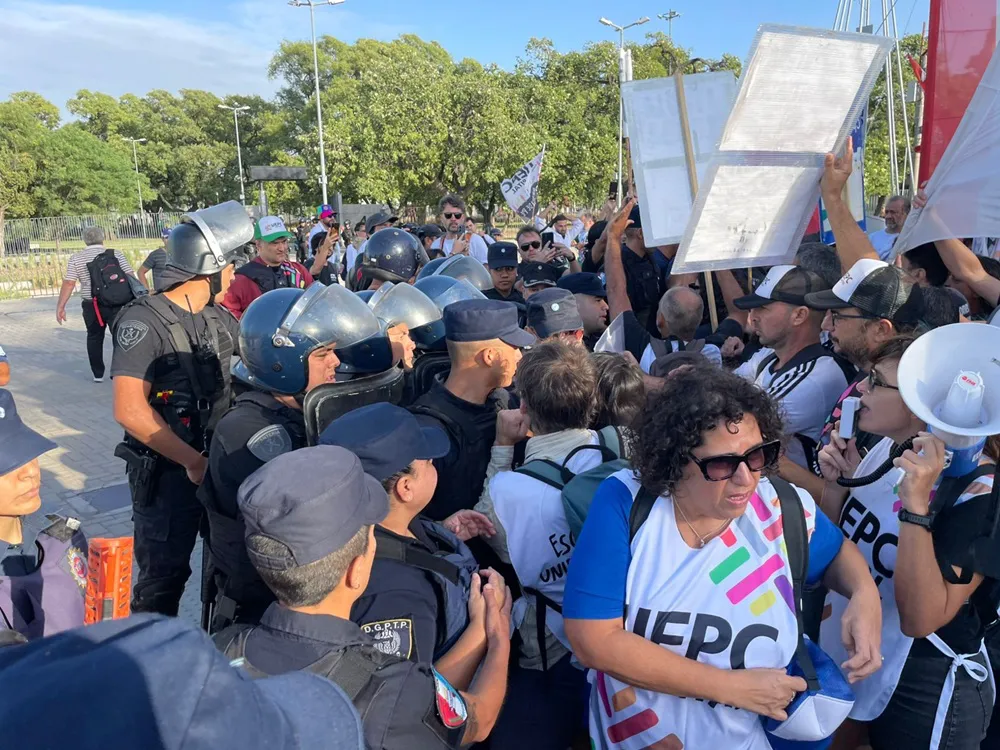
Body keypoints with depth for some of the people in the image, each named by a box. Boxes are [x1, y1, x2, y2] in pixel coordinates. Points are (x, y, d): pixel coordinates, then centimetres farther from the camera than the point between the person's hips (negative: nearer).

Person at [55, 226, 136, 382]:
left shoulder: (76, 258, 3)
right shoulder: (116, 254, 0)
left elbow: (69, 283, -1)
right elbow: (130, 277, -5)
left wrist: (60, 306, 4)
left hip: (91, 305, 2)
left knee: (94, 337, 16)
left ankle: (98, 374, 20)